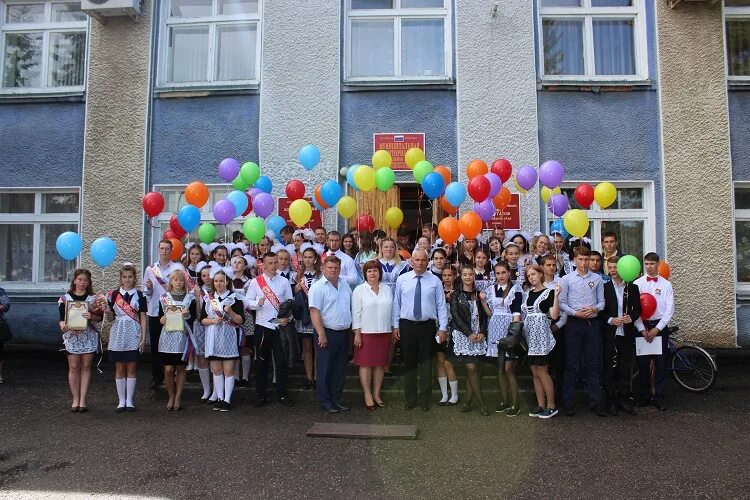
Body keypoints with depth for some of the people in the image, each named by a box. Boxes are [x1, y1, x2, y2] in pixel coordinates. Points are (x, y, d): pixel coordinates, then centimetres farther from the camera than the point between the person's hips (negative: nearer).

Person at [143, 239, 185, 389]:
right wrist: (148, 288, -8)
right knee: (155, 345, 8)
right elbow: (145, 292, 12)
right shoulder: (150, 268, 11)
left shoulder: (178, 267, 0)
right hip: (154, 311, 3)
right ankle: (156, 376, 18)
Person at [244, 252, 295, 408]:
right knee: (261, 361, 6)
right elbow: (247, 302, 1)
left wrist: (287, 317, -8)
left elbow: (290, 302, 7)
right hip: (262, 326, 0)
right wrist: (258, 303, -19)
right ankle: (261, 395, 16)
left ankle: (282, 395, 12)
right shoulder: (255, 282, 3)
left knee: (281, 361, 2)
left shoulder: (284, 281, 7)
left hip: (280, 325, 1)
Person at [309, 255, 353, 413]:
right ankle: (325, 402, 11)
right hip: (327, 333, -7)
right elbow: (314, 312, -16)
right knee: (324, 370, 2)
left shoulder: (345, 285, 11)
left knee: (340, 370, 13)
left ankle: (336, 400, 24)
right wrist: (321, 335, -21)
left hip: (343, 333, 7)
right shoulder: (318, 287, -10)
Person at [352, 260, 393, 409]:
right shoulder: (359, 290, -1)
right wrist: (357, 334, -9)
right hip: (366, 332, -4)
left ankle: (376, 394, 18)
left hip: (384, 332, 4)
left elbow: (391, 310, 12)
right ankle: (367, 395, 8)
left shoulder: (386, 289, 11)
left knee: (380, 364, 7)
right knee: (366, 364, -1)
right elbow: (356, 313, -4)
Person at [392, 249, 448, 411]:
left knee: (426, 363, 6)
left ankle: (425, 399, 19)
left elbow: (441, 305, 0)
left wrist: (442, 328, -5)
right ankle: (410, 398, 22)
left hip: (427, 326, -1)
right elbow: (396, 304, 4)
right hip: (407, 325, 1)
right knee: (409, 362, 9)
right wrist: (395, 326, 1)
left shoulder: (435, 281, 0)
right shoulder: (402, 279, 2)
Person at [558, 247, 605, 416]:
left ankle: (595, 403, 14)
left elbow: (601, 301, 8)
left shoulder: (597, 279, 7)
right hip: (574, 323, -2)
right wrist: (576, 313, -13)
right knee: (571, 364, 2)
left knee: (594, 364, 6)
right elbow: (562, 302, 0)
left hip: (593, 323, 2)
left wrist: (595, 309, -12)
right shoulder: (566, 279, 2)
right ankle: (568, 403, 9)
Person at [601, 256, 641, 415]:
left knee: (625, 369, 9)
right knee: (610, 368, 2)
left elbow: (638, 308, 10)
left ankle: (624, 400, 19)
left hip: (627, 334, 2)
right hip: (610, 334, -2)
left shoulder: (632, 288, 7)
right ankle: (611, 401, 12)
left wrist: (632, 317, -9)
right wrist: (610, 320, -15)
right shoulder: (604, 287, 0)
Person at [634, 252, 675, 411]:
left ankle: (659, 398, 9)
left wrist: (657, 329, -10)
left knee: (661, 363, 2)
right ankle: (645, 395, 16)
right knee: (643, 363, 5)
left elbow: (670, 309, -3)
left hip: (660, 326, 0)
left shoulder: (666, 284, 2)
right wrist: (642, 329, -9)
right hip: (642, 326, 0)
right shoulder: (637, 283, 2)